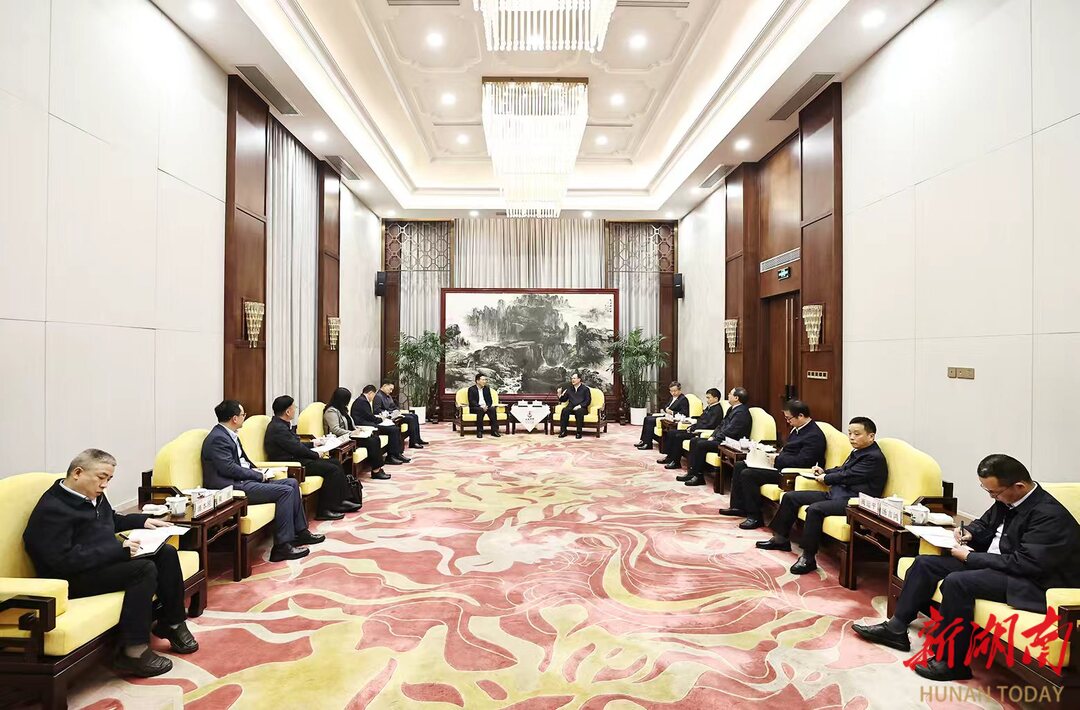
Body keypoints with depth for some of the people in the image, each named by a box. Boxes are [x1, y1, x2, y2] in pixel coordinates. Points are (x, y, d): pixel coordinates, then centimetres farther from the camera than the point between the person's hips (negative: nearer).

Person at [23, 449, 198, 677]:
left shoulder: (94, 496, 9)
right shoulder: (52, 509, -19)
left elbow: (112, 520, 31)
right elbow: (63, 560, -27)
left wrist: (143, 521, 15)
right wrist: (119, 550, -28)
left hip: (108, 561, 10)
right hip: (74, 579, -10)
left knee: (166, 553, -1)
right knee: (144, 569, -28)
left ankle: (172, 623, 9)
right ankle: (133, 652, -24)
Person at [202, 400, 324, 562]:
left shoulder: (230, 434, 15)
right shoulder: (218, 438, -16)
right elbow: (230, 469, -22)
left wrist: (258, 471, 3)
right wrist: (260, 475, -13)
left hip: (243, 480, 10)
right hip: (232, 487, -10)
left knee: (292, 483, 5)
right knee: (285, 491, -19)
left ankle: (300, 532, 11)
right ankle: (281, 546, -16)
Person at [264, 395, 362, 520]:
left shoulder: (282, 425, 12)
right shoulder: (278, 428, -20)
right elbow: (297, 448, -20)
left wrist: (313, 443, 19)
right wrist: (317, 455, -7)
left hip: (295, 458, 11)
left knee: (336, 463, 8)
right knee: (332, 469, -17)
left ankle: (340, 501, 10)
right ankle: (325, 510, -12)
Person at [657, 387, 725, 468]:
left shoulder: (718, 410, -11)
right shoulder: (709, 407, 19)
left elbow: (710, 425, -20)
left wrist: (695, 429, -17)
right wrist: (692, 427, 4)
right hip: (695, 430, 11)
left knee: (678, 436, -26)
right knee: (671, 432, 3)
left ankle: (676, 462, -15)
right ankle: (669, 457, 3)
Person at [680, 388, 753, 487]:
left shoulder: (741, 412, -18)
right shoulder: (732, 409, 16)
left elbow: (728, 432, -22)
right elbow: (721, 425, 19)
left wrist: (714, 439, -13)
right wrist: (712, 436, 4)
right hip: (722, 439, 11)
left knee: (701, 444, -24)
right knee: (694, 441, 2)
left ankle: (699, 477, -14)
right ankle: (692, 472, -1)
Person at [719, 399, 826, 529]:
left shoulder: (814, 436, -18)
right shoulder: (797, 429, 12)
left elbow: (802, 461, -26)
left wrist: (777, 459, -18)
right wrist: (776, 456, 3)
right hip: (780, 464, 11)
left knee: (747, 474, -23)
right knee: (739, 466, 9)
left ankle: (755, 517, -11)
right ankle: (738, 506, 15)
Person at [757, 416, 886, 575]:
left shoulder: (874, 457, -14)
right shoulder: (857, 451, 16)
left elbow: (848, 476, -17)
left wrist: (825, 478, -2)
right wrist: (824, 472, 8)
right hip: (837, 493, 10)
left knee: (815, 509, -35)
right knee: (790, 497, 6)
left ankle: (808, 557, -25)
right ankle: (780, 539, 16)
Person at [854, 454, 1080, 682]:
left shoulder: (1049, 514, -22)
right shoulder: (1007, 500, 4)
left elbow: (1025, 563, -28)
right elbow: (984, 524, 23)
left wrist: (970, 557, -20)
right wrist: (968, 533, -1)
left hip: (1033, 581, -10)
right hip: (995, 565, 10)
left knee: (956, 582, -30)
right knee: (925, 563, 2)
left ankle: (952, 663, -16)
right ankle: (896, 628, 6)